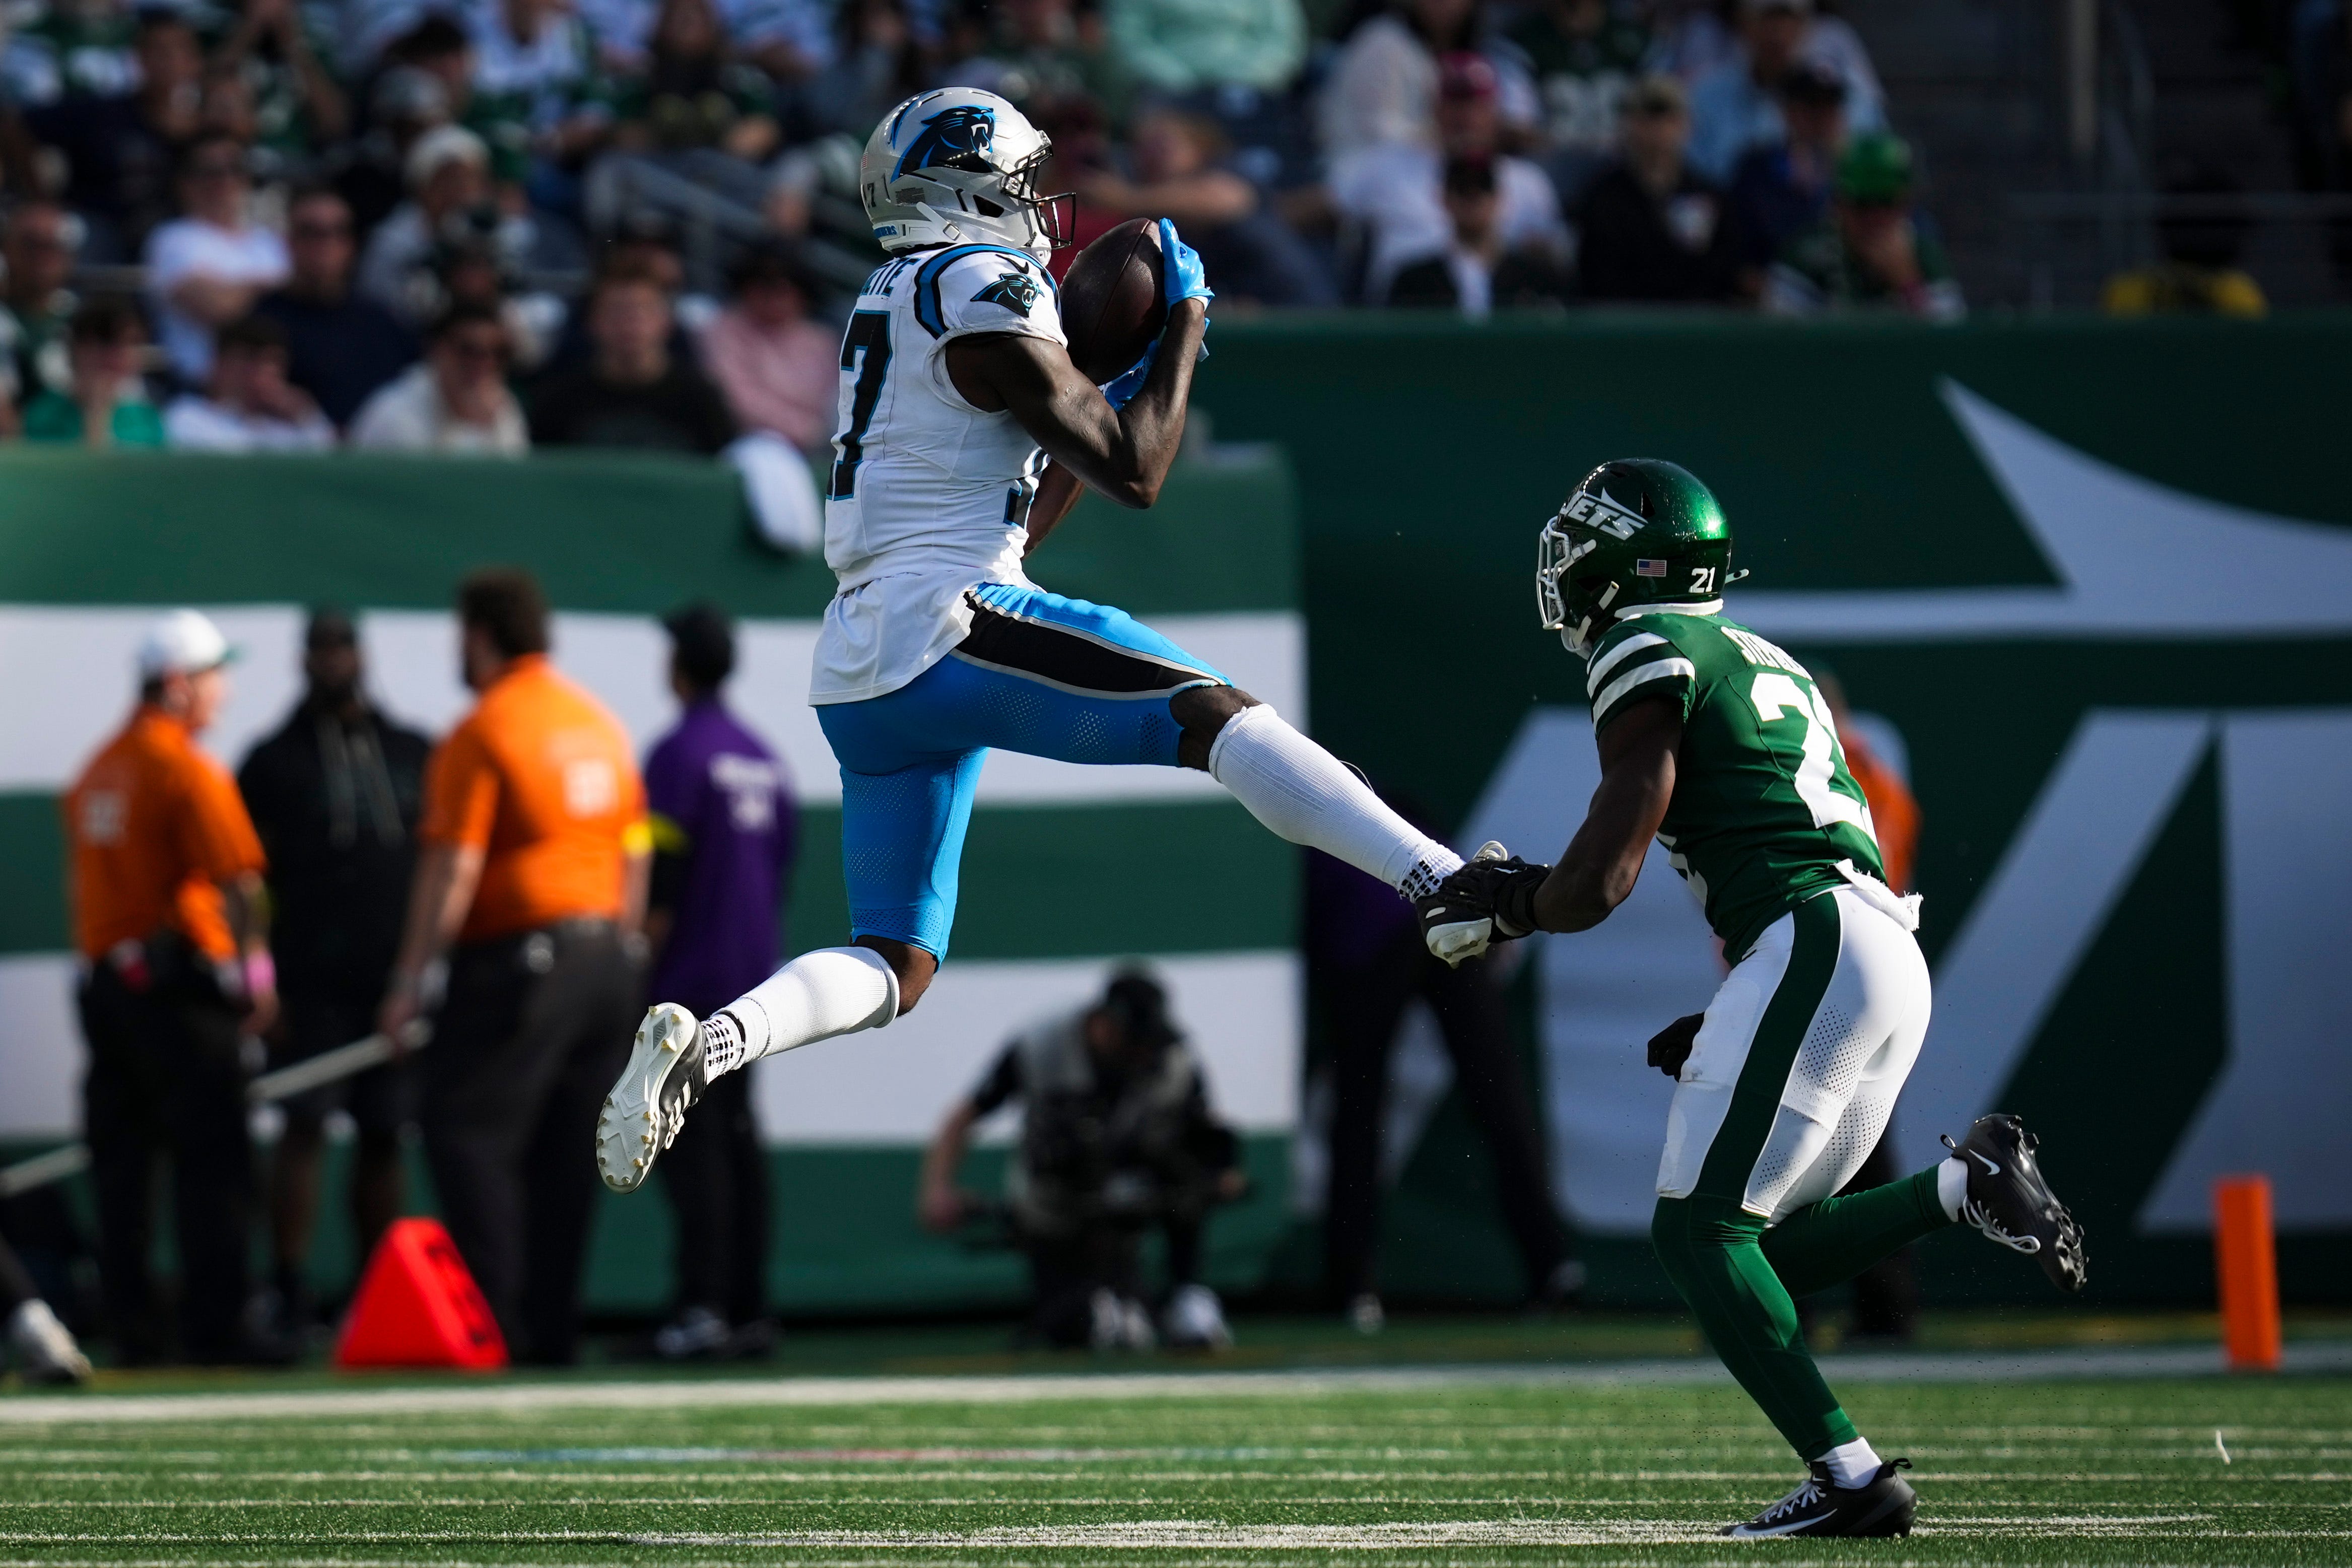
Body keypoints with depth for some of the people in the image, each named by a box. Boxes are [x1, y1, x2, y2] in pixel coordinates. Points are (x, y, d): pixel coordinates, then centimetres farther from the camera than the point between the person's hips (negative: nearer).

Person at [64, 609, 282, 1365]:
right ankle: (213, 1326, -10)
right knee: (211, 1161, -6)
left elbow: (89, 873, 16)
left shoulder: (97, 771, 15)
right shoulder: (188, 769, -10)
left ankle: (131, 1330, 8)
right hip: (180, 983, -8)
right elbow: (235, 878, -16)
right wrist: (256, 971, -9)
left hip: (102, 981, 8)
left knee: (121, 1162, 8)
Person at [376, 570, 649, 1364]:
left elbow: (451, 872, -14)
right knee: (565, 1153, 8)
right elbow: (636, 858, 18)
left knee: (464, 1130, -5)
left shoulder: (481, 734, -9)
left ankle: (497, 1321, -15)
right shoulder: (600, 725, 14)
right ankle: (553, 1328, 6)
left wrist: (410, 982, -12)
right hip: (606, 959, 8)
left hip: (518, 958, -7)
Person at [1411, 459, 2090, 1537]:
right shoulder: (1766, 664, 27)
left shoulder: (1646, 660, -1)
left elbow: (1597, 886, -4)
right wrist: (1725, 1022, 26)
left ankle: (1850, 1477, -15)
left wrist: (1500, 905, 16)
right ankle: (1968, 1185, -3)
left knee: (1697, 1231, -8)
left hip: (1815, 949, -9)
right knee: (1756, 1250, 12)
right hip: (1892, 954, 9)